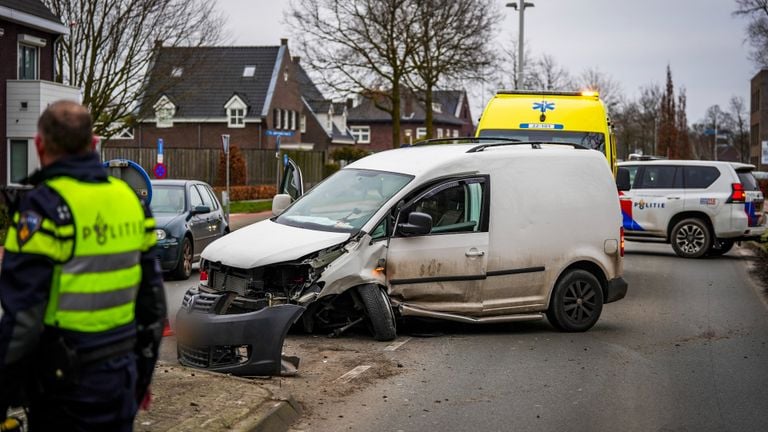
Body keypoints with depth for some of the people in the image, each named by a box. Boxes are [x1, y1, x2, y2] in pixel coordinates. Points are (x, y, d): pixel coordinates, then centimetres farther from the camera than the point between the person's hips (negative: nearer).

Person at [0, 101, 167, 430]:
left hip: (65, 384, -6)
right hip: (121, 375, 6)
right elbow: (153, 298, 12)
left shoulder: (45, 206, -15)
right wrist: (143, 372, 22)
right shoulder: (130, 199, 5)